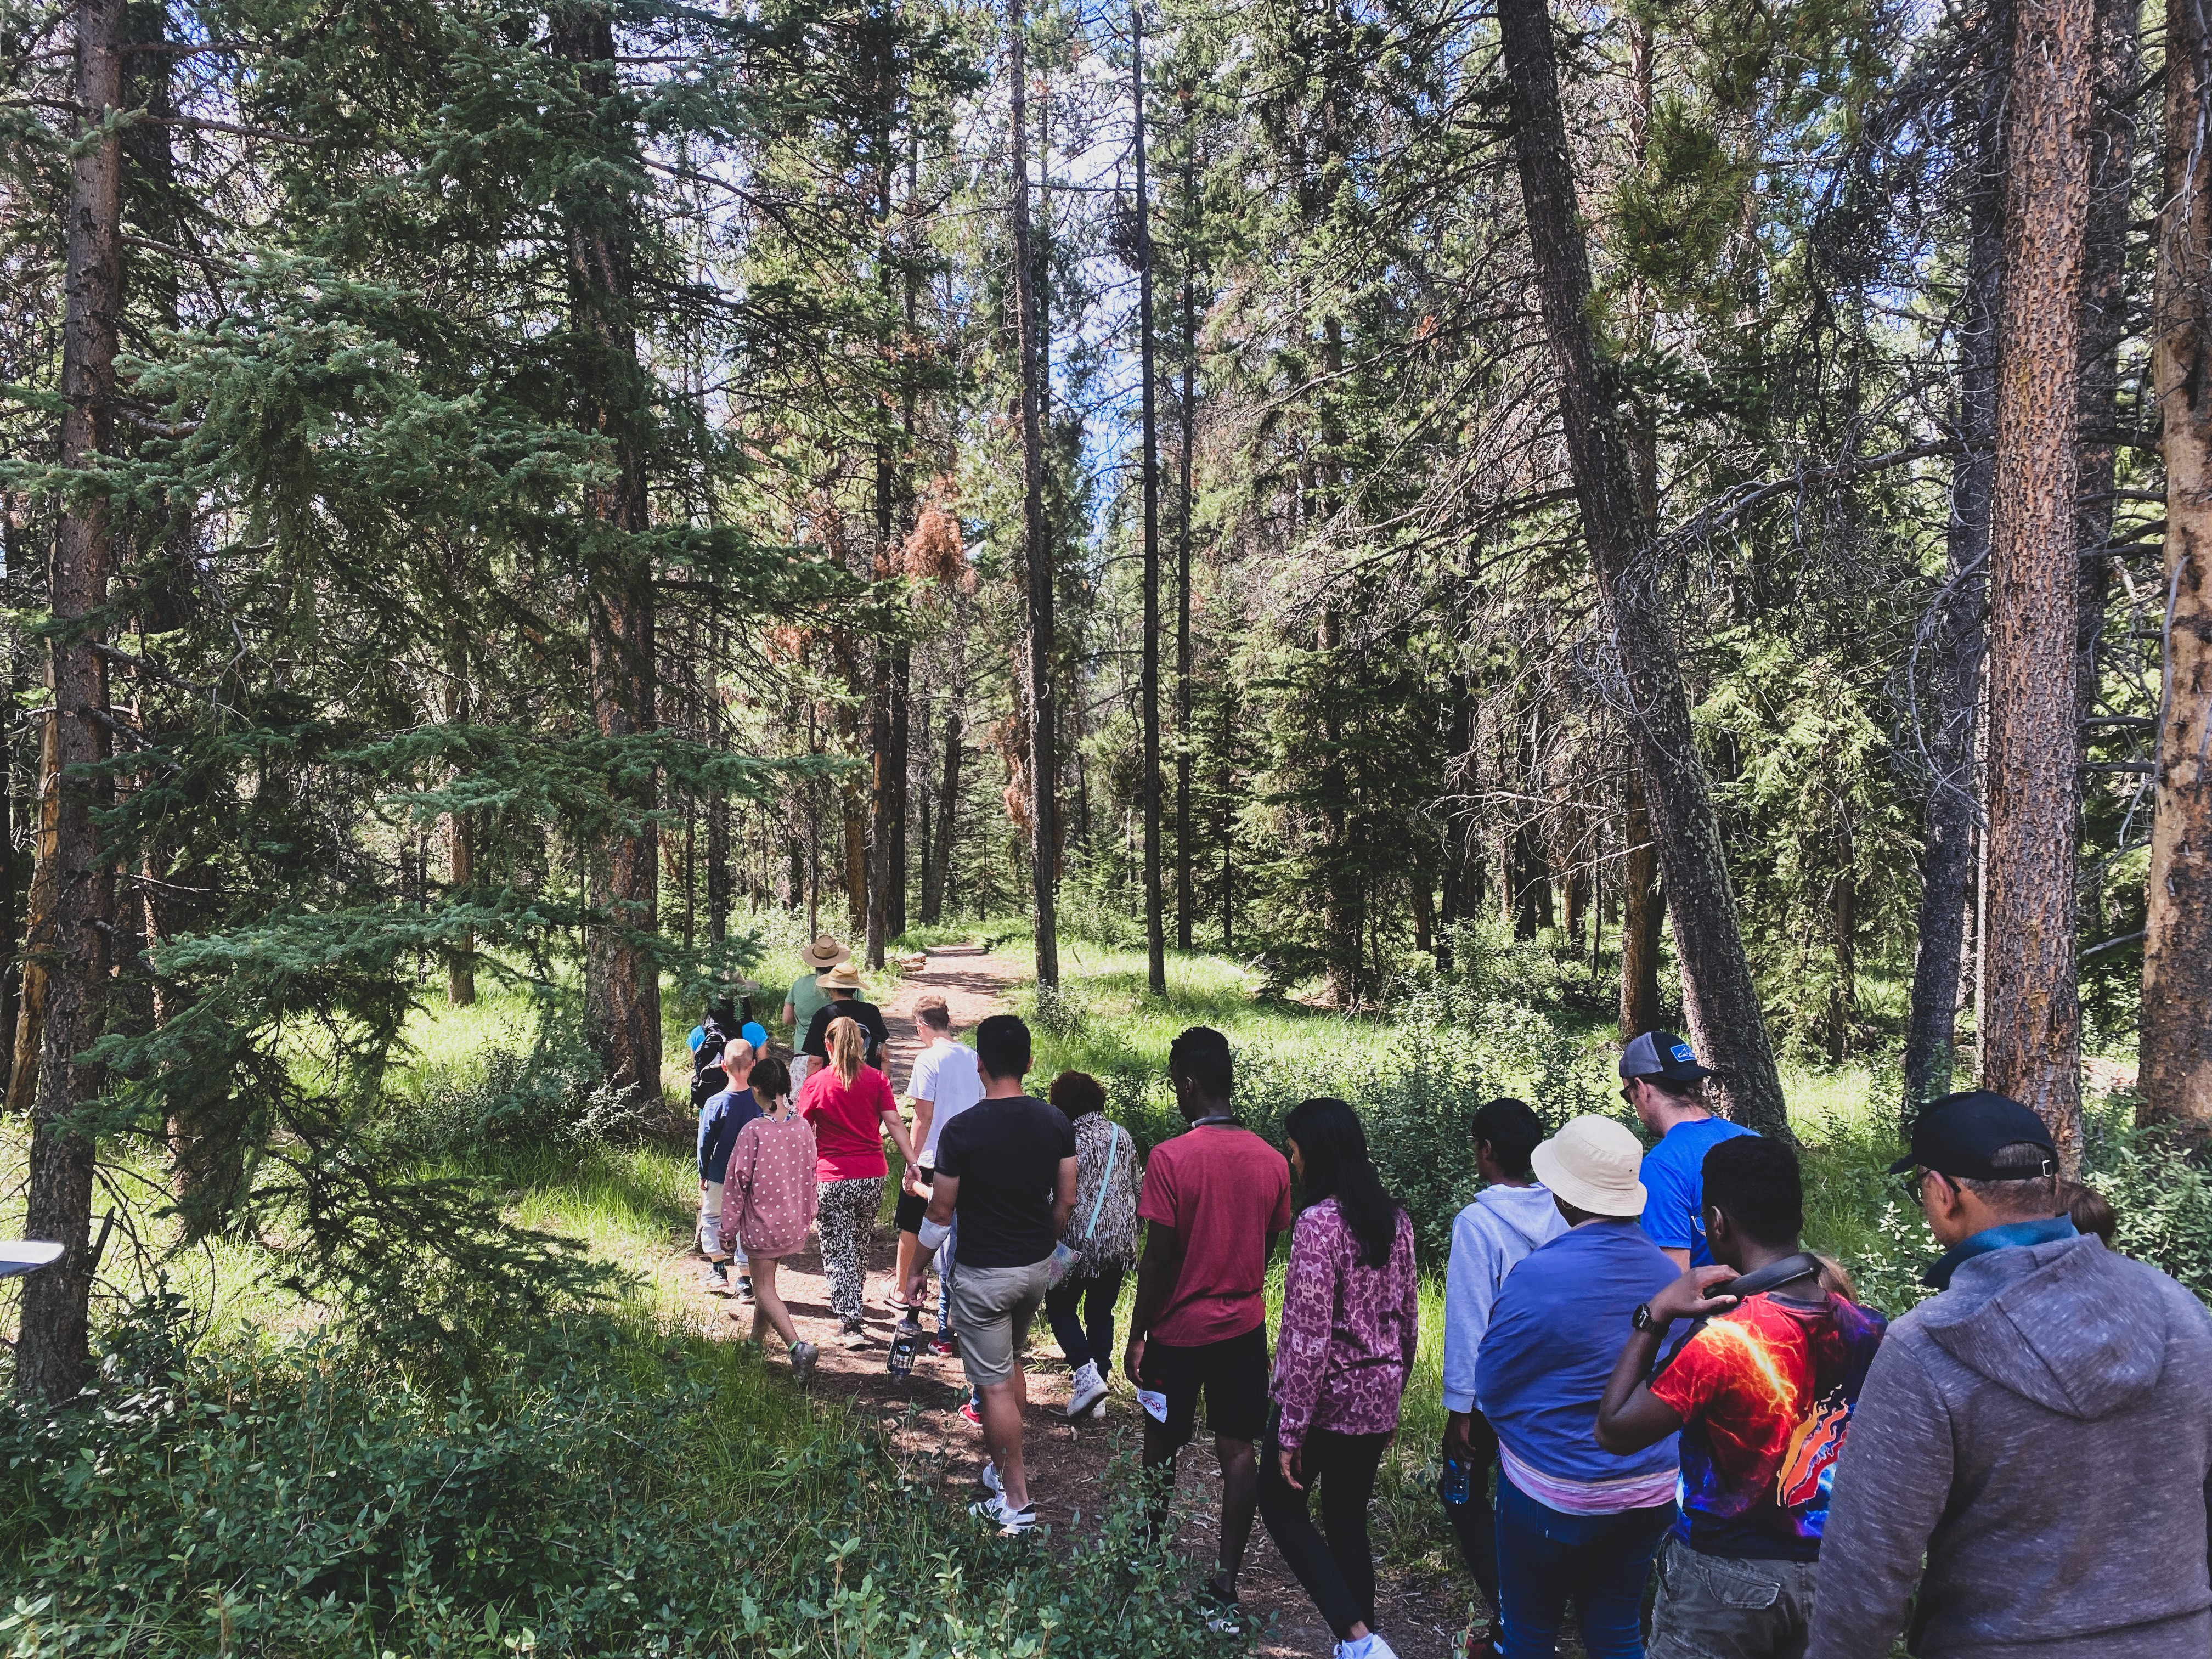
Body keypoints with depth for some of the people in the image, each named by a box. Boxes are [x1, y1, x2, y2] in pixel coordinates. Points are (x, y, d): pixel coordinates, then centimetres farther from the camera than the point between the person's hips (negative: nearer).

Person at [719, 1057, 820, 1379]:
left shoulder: (753, 1131, -20)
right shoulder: (803, 1126, -5)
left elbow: (736, 1182, -13)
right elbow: (811, 1175, 5)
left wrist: (728, 1230, -3)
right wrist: (807, 1216, 19)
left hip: (762, 1221, -5)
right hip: (794, 1221, 5)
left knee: (764, 1289, 4)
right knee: (766, 1281, 23)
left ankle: (797, 1346, -13)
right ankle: (755, 1342, 35)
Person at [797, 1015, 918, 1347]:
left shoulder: (816, 1083, -4)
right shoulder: (876, 1079, 0)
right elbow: (894, 1124, -7)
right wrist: (914, 1164, -8)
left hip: (832, 1179, -3)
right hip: (872, 1177, 3)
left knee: (838, 1253, 4)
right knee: (860, 1246, 22)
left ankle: (850, 1323, -3)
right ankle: (854, 1302, 38)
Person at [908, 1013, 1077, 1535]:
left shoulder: (962, 1130, -19)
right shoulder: (1056, 1123, -5)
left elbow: (941, 1213, -11)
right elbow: (1065, 1202, 3)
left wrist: (917, 1271, 4)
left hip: (983, 1273, -5)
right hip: (1038, 1266, 6)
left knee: (995, 1385, 5)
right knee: (1010, 1361, 26)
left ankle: (1016, 1501, 12)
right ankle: (1001, 1463, 36)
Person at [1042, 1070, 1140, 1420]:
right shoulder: (1121, 1136, 3)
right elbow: (1137, 1186, 11)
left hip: (1080, 1243, -5)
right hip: (1120, 1243, 5)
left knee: (1060, 1307, 12)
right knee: (1101, 1312, 16)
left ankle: (1086, 1372, -6)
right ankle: (1097, 1385, 19)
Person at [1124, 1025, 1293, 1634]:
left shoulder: (1169, 1159, -19)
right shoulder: (1272, 1161, -4)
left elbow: (1158, 1259, -16)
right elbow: (1268, 1252, 6)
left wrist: (1136, 1336, -5)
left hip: (1179, 1331, -3)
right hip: (1245, 1327, 4)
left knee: (1161, 1451, 15)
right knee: (1238, 1451, 9)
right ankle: (1224, 1589, 13)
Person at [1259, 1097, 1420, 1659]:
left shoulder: (1318, 1222, -20)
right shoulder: (1395, 1218, 2)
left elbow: (1310, 1336, -21)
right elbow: (1409, 1321, 10)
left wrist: (1291, 1430, -15)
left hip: (1325, 1396, -7)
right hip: (1376, 1399, 7)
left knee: (1280, 1505, 13)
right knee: (1349, 1524, 18)